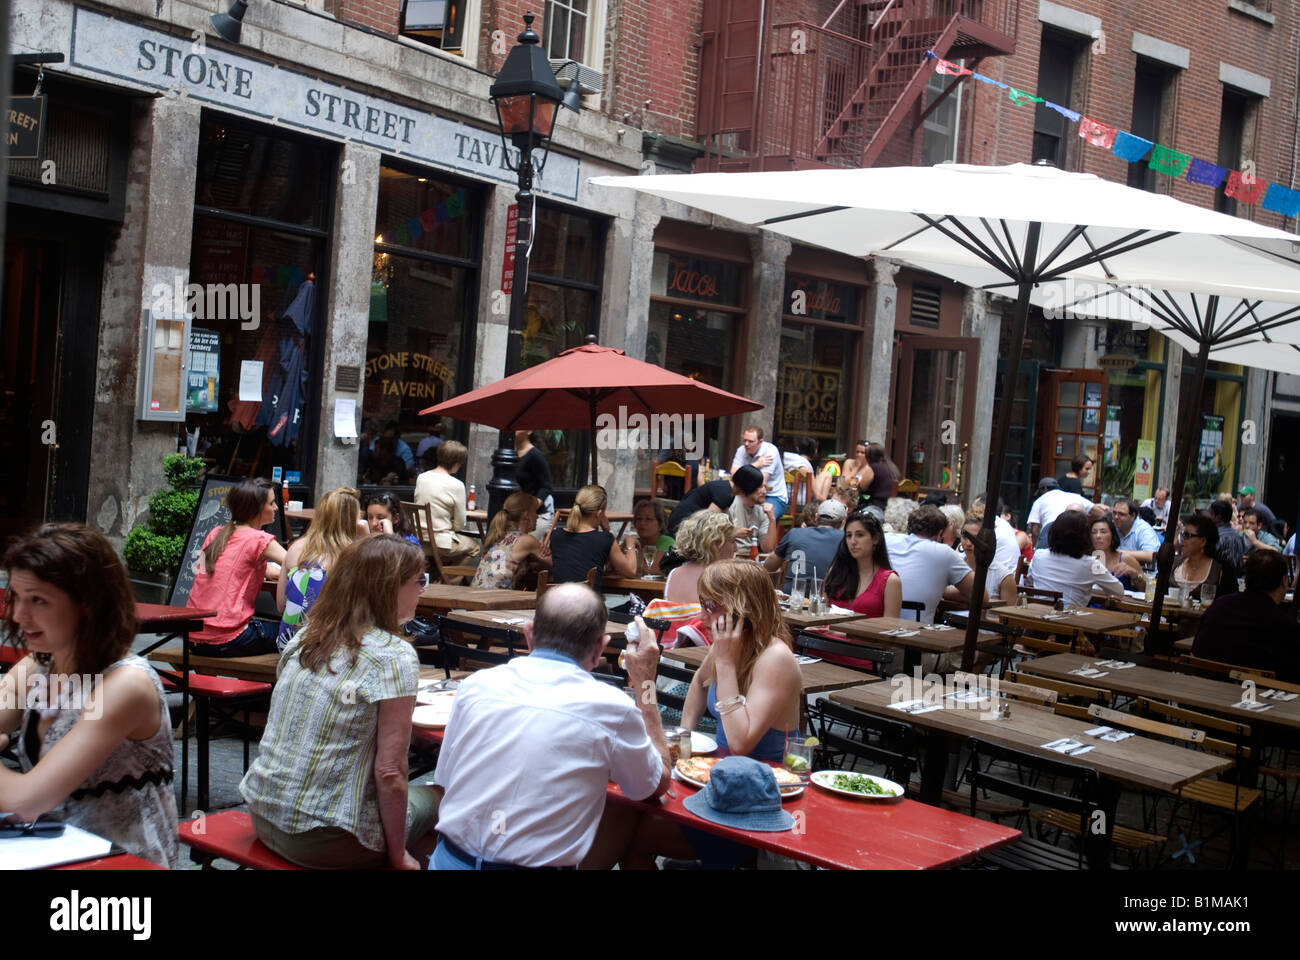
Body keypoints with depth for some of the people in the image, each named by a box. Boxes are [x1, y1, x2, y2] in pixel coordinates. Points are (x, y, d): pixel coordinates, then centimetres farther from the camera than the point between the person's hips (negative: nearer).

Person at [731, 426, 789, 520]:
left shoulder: (770, 451, -16)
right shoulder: (742, 450, 0)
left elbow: (761, 482, -21)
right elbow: (734, 474, -13)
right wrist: (757, 464, -18)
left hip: (774, 497, -5)